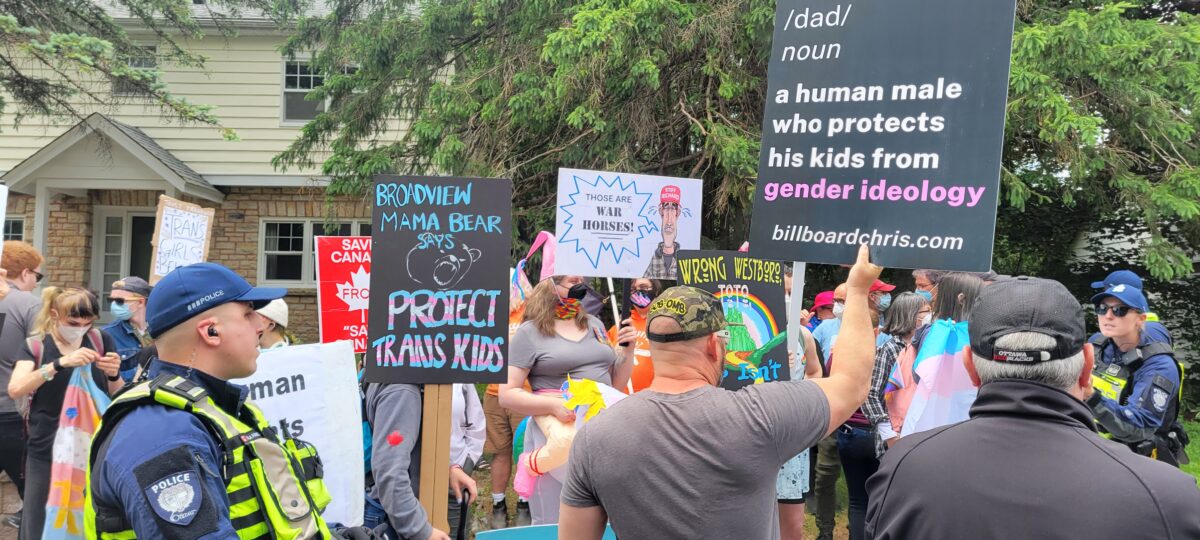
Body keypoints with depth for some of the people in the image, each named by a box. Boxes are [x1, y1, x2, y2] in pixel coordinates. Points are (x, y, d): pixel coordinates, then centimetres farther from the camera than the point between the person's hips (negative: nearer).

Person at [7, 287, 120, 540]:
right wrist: (60, 363, -30)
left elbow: (118, 397, 5)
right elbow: (15, 390, -18)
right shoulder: (35, 345, -3)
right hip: (47, 452, -1)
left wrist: (114, 374, -17)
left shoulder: (101, 341, 0)